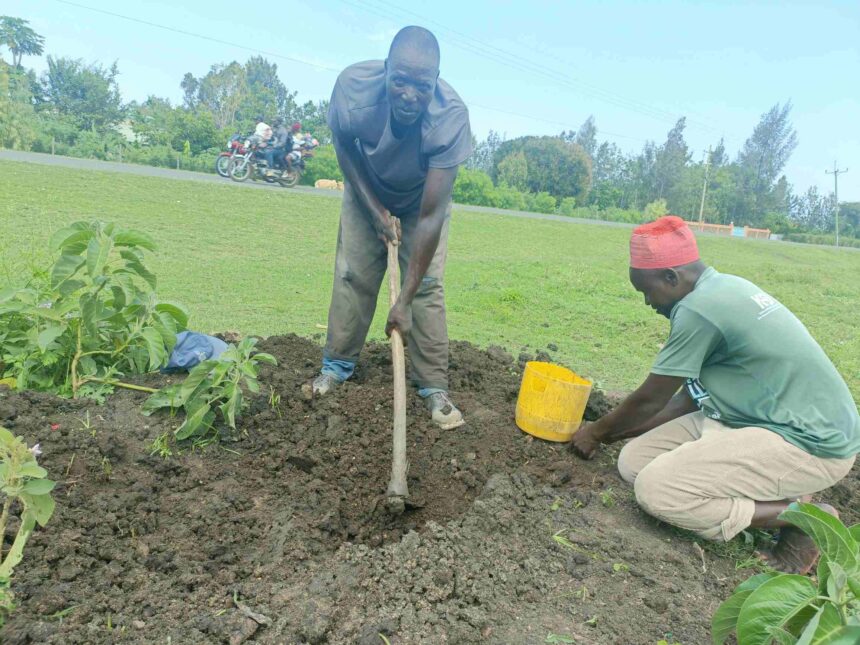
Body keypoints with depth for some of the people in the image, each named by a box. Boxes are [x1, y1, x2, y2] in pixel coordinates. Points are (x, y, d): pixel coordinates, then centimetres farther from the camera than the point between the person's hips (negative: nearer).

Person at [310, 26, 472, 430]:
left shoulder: (451, 117, -39)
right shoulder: (353, 85, -34)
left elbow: (431, 215, -39)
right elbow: (345, 149, -12)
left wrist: (405, 301, -40)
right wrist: (376, 211, -17)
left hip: (422, 200, -1)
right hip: (366, 191, 2)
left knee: (427, 285, -11)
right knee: (352, 275, -2)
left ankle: (434, 387, -2)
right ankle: (337, 365, 15)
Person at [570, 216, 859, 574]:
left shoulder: (698, 308, -22)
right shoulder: (723, 287, 9)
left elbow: (649, 400, -10)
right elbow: (688, 396, 14)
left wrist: (597, 432, 8)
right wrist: (613, 433, 17)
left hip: (810, 444, -10)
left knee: (655, 489, -21)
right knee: (634, 460, 1)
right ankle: (778, 492, 4)